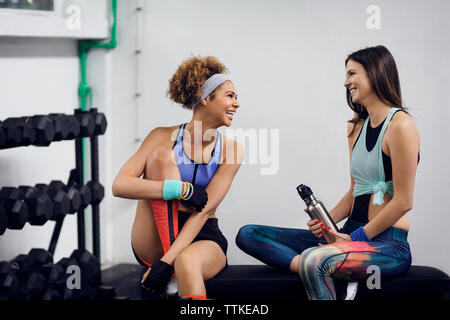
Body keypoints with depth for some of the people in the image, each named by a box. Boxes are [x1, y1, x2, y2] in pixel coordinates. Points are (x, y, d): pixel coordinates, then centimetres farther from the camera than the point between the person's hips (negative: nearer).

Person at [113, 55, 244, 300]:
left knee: (187, 263, -39)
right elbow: (120, 186, -16)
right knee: (161, 155, -20)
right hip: (155, 241, 1)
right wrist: (181, 189, -25)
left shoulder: (231, 150, -3)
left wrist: (166, 262, -25)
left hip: (202, 238, -1)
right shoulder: (165, 137, -5)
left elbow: (204, 209, -13)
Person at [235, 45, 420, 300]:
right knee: (248, 235, -1)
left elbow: (403, 201, -14)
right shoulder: (357, 127, 16)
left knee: (313, 260, -40)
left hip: (388, 245, -9)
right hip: (353, 234, 9)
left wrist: (357, 237, -13)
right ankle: (318, 269, -22)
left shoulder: (400, 125, -10)